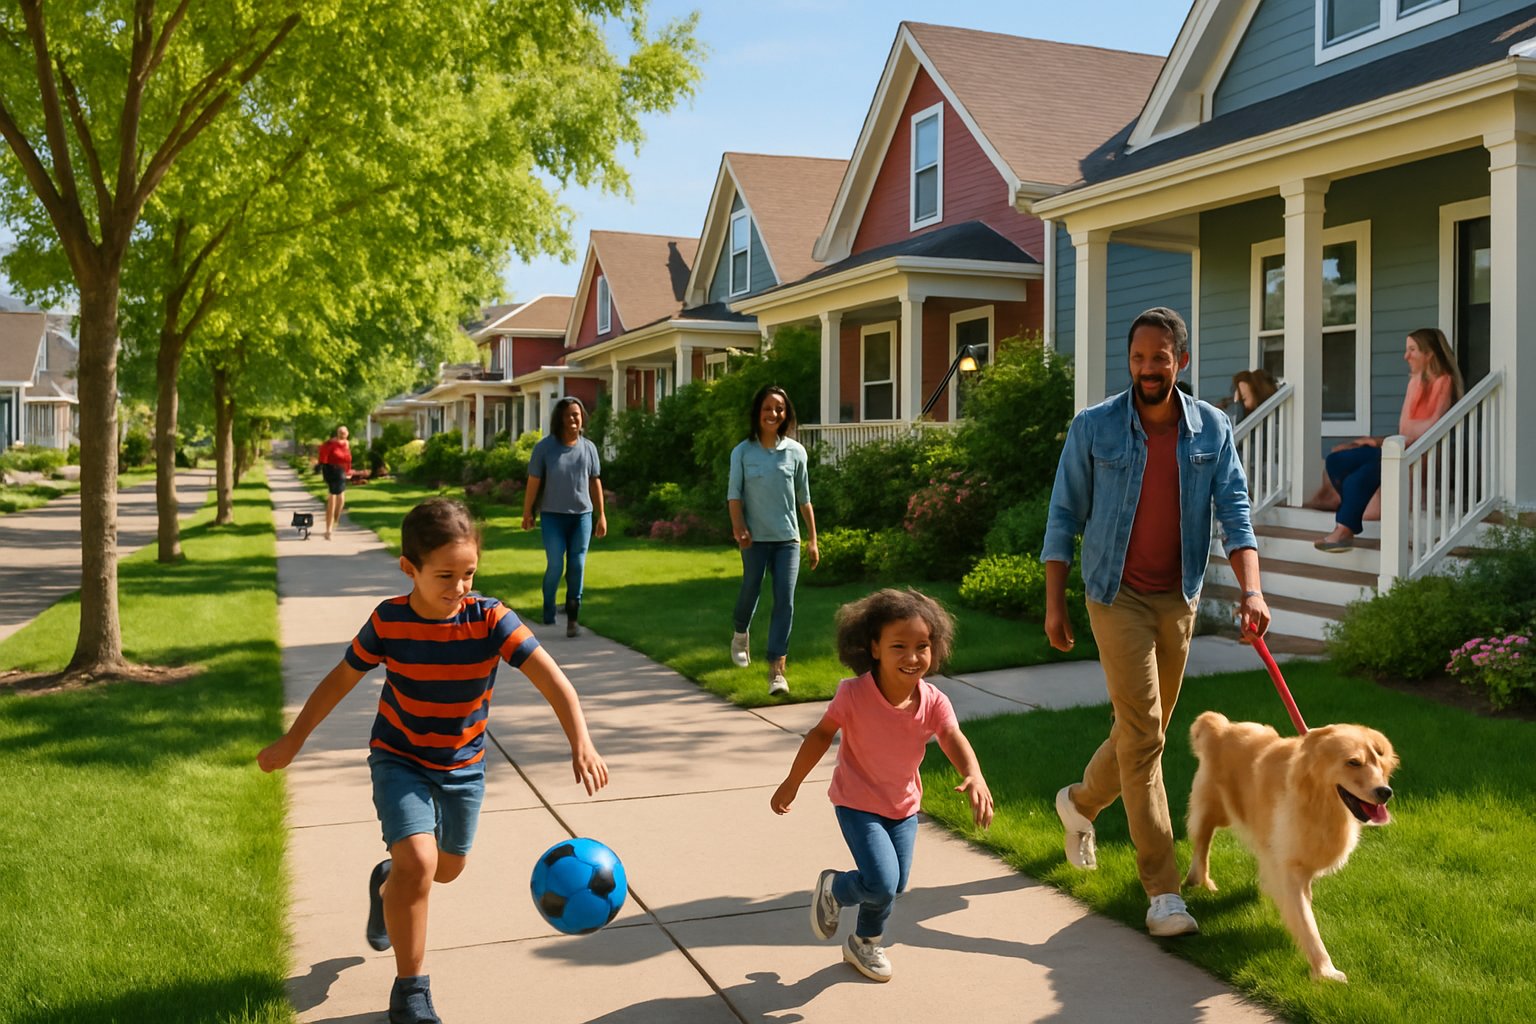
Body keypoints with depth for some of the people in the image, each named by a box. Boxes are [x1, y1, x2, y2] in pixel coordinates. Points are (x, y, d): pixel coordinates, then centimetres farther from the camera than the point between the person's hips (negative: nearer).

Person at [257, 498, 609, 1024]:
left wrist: (581, 742, -44)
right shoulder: (388, 622, -20)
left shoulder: (490, 619, -24)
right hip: (399, 759, -2)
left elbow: (551, 678, -30)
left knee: (447, 867, 20)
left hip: (463, 766, 2)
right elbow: (341, 679, -4)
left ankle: (389, 882, 56)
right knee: (418, 861, -21)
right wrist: (291, 742, 4)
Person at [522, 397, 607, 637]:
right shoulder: (545, 447, -5)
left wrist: (601, 515, 7)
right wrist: (527, 513, -2)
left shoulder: (588, 448, 3)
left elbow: (595, 482, 8)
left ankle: (572, 618, 8)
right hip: (553, 516, -2)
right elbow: (534, 482, -3)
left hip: (582, 516, 2)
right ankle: (548, 610, 19)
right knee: (555, 566, -4)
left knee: (577, 568, 1)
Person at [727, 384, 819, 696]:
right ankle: (741, 635, 44)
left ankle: (776, 670, -7)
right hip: (755, 537, -1)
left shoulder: (795, 451, 1)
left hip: (787, 538, 1)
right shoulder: (742, 452, -2)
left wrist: (812, 539, 6)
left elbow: (804, 499, 6)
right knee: (750, 590, 10)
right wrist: (738, 526, -22)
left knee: (785, 601, -7)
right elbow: (734, 494, -5)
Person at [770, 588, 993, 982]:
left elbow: (955, 742, -31)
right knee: (882, 884, -16)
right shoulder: (854, 694, -26)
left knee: (895, 885, 15)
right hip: (857, 802, -4)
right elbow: (822, 734, -13)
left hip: (904, 805, 4)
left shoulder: (934, 702, -19)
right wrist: (791, 783, -5)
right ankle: (833, 888, 18)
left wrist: (974, 777, -53)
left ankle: (865, 942, 45)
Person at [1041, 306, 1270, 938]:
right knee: (1143, 733, -9)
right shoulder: (1094, 428, -6)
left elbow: (1234, 509, -4)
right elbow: (1064, 516, -2)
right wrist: (1054, 603, -4)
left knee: (1145, 727, 15)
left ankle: (1080, 802, 44)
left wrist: (1251, 589, -19)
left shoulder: (1211, 429, 1)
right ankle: (1162, 890, -3)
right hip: (1117, 596, -4)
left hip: (1178, 598, 4)